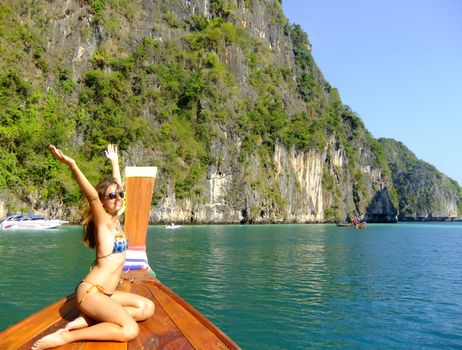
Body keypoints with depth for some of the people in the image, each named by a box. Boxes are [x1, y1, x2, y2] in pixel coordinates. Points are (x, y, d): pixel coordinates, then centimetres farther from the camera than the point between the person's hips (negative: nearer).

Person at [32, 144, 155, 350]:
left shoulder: (115, 220, 9)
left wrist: (114, 161, 30)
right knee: (130, 329, -25)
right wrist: (72, 165, -44)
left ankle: (90, 320, -1)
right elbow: (92, 196, -32)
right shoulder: (103, 222, -12)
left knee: (147, 308, 7)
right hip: (90, 292, -9)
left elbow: (117, 185, 21)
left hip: (105, 293, 9)